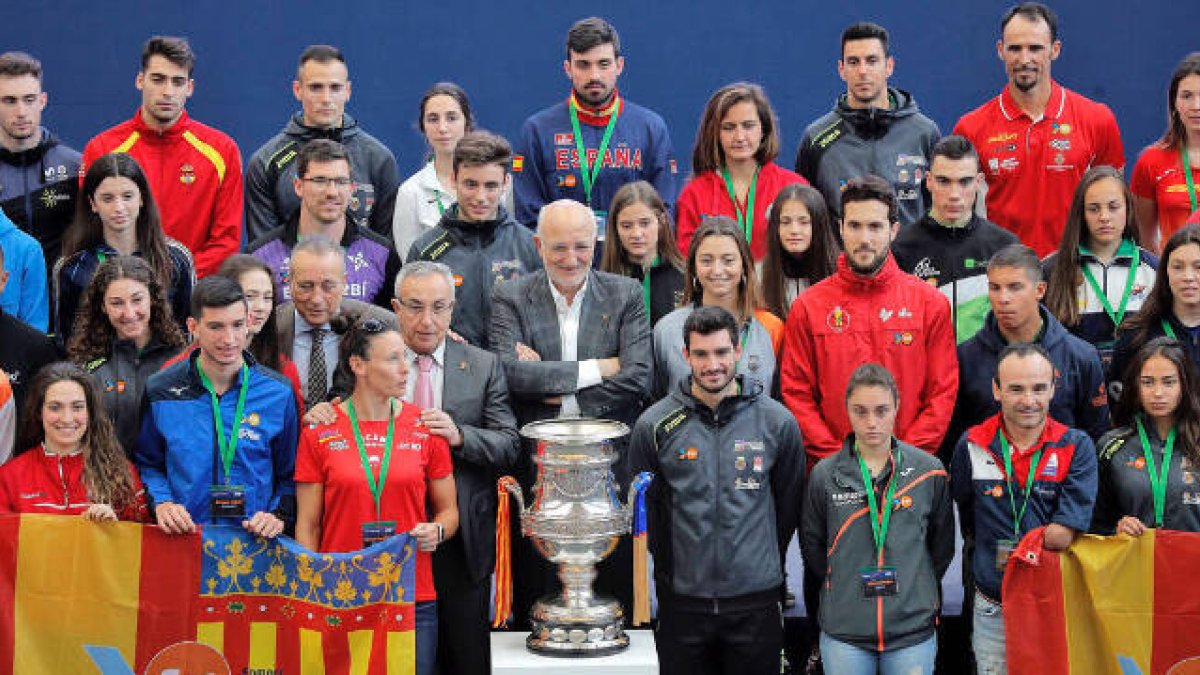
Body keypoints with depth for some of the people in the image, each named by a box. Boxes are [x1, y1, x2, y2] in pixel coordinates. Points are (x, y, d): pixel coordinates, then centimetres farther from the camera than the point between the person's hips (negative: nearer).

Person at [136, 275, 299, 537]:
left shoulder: (278, 393, 4)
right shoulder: (160, 391, 6)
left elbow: (290, 474, 12)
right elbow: (147, 464, 16)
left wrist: (279, 515, -4)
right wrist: (161, 502, -1)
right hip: (181, 540, 2)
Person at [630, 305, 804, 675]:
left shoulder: (777, 422, 0)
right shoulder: (654, 425, -2)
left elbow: (789, 505, 10)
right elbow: (645, 506, 7)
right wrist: (670, 568, 9)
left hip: (756, 600, 0)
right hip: (682, 601, 0)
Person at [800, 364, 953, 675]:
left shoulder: (929, 472, 1)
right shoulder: (824, 475, 0)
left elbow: (942, 546, 12)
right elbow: (812, 547, 11)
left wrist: (916, 588, 9)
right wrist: (845, 587, 8)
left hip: (913, 628, 0)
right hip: (843, 632, 0)